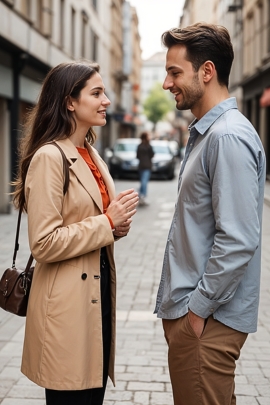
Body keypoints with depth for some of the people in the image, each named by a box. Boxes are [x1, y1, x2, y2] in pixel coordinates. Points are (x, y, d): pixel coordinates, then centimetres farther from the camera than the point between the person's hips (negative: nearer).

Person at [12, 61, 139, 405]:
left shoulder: (91, 154, 12)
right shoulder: (48, 158, -16)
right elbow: (44, 244, -21)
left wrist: (118, 222, 2)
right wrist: (107, 222, -17)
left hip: (98, 290, 9)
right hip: (67, 302, -8)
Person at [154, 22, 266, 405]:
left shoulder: (229, 137, -19)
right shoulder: (205, 133, 13)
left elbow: (238, 242, -24)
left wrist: (198, 309, -17)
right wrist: (180, 303, 15)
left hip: (206, 317, -9)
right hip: (188, 307, 9)